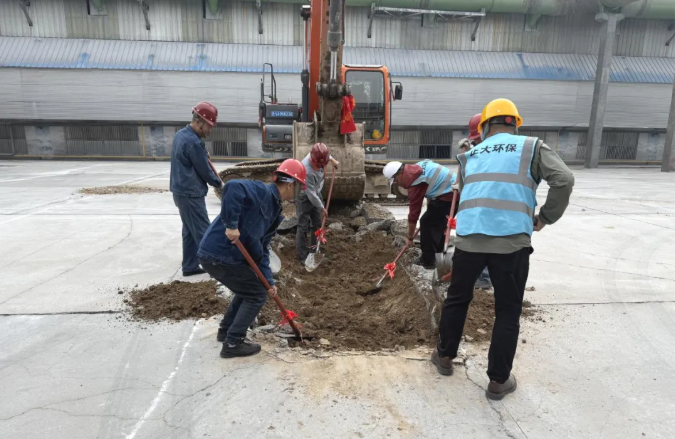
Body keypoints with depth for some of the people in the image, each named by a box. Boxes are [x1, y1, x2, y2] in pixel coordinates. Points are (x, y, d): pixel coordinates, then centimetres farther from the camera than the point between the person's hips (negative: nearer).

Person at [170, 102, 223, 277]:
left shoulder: (181, 134, 10)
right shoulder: (194, 142, -21)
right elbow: (204, 170, -13)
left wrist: (204, 155, 6)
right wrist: (219, 183, 3)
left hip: (181, 191, 10)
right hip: (191, 194, -10)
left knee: (190, 231, 15)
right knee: (203, 233, -2)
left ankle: (190, 266, 21)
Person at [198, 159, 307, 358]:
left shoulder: (274, 209, 16)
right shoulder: (262, 192, -12)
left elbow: (262, 248, 15)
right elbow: (233, 187, -33)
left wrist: (268, 279, 9)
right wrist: (231, 225, -31)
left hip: (218, 254, 10)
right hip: (219, 254, -10)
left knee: (249, 288, 26)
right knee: (257, 294, 3)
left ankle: (226, 330, 38)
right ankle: (233, 343, 11)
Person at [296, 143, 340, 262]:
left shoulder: (317, 156, -15)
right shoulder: (307, 170, -37)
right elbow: (311, 194, -30)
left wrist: (332, 160, 4)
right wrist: (322, 208, -22)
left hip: (316, 194, 8)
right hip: (304, 197, -8)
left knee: (317, 223, 15)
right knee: (303, 226, -4)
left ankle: (314, 249, 29)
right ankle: (302, 255, 5)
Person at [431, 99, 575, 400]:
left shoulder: (470, 155, 19)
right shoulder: (532, 147, 9)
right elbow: (564, 180, -4)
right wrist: (545, 217, 7)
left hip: (468, 238, 3)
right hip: (512, 241, -2)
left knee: (457, 299, 21)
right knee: (507, 312, 12)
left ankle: (445, 356, 37)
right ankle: (498, 380, 23)